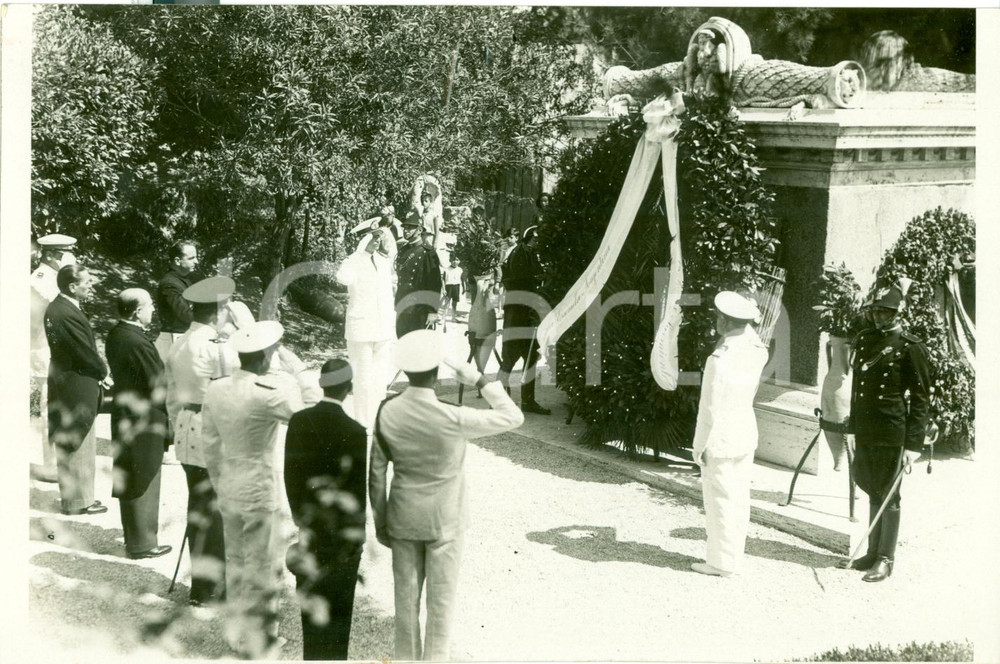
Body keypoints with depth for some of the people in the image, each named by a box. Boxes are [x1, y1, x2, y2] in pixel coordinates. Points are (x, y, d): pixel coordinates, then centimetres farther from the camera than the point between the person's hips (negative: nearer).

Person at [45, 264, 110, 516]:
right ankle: (78, 501, 12)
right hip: (77, 387, -10)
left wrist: (99, 373, 4)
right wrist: (104, 375, -3)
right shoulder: (68, 315, -26)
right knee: (79, 446, 2)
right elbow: (86, 352, -20)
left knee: (69, 445, 19)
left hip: (63, 381, 10)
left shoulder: (56, 307, 6)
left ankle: (71, 495, 31)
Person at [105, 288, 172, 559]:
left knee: (129, 481, 19)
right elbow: (159, 384, -20)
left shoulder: (115, 335, 4)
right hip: (144, 422, -9)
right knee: (145, 483, 2)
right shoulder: (138, 343, -25)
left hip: (124, 414, 9)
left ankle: (133, 536, 32)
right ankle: (142, 544, 11)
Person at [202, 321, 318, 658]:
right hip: (261, 491, -7)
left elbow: (210, 444, 7)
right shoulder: (265, 394, -24)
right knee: (263, 566, 6)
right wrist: (289, 380, 4)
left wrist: (219, 484, 19)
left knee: (236, 560, 20)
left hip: (229, 488, 7)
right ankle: (257, 640, 15)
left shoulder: (216, 389, -2)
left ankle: (239, 632, 33)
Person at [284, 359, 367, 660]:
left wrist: (300, 514, 12)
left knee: (310, 598, 16)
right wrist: (357, 538, -3)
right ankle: (333, 655, 15)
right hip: (342, 531, -4)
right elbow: (357, 489, -14)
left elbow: (290, 474, 1)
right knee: (338, 607, 8)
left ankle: (313, 654, 27)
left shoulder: (298, 421, -6)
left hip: (309, 525, 5)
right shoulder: (354, 432, -19)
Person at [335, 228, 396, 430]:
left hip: (383, 332, 6)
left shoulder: (385, 262, 10)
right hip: (361, 332, -6)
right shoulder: (355, 261, -10)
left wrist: (392, 330, 17)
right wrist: (363, 249, -29)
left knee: (380, 381, 11)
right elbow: (343, 277, -34)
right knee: (364, 381, -3)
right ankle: (364, 425, 5)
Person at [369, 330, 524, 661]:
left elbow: (376, 473, -2)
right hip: (443, 521, -3)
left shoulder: (387, 413, -12)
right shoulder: (453, 419, -25)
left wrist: (380, 522, 10)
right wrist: (480, 381, -7)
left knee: (406, 598, 16)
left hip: (402, 520, 4)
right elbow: (514, 417, -14)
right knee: (441, 600, 11)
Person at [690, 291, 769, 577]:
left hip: (720, 439, -7)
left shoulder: (718, 360, -25)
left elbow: (709, 410, -20)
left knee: (720, 501, 2)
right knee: (739, 497, 13)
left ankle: (721, 562, 9)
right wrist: (745, 323, 14)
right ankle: (734, 557, 22)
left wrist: (699, 446, -11)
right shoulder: (756, 352, -3)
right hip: (746, 434, 8)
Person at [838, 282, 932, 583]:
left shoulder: (910, 347, -9)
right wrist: (853, 429, 15)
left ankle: (886, 559, 11)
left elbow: (921, 398, -9)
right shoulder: (864, 340, 11)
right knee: (873, 493, 15)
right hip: (865, 431, 6)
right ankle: (873, 553, 25)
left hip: (892, 433, -6)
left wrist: (914, 444, -13)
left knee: (888, 496, 2)